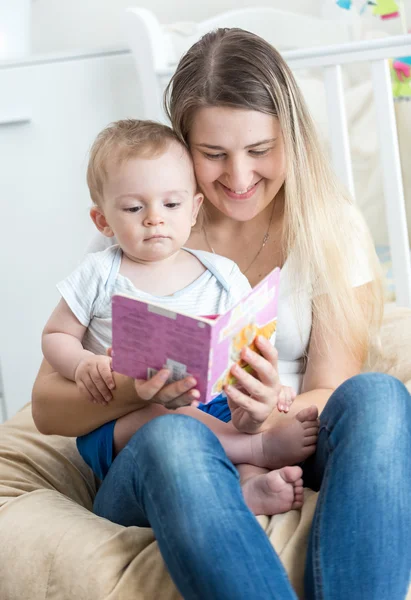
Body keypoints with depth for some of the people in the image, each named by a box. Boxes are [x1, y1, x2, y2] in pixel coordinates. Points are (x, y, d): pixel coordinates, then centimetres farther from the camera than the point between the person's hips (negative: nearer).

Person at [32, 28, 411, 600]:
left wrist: (272, 418, -27)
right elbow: (47, 407, -2)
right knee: (172, 435, -36)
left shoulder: (330, 228, 2)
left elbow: (331, 394, -3)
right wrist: (135, 391, -25)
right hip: (165, 469, -1)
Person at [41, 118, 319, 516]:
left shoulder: (222, 276, 7)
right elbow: (55, 336, 7)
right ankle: (259, 448, -29)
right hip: (117, 424, -2)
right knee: (158, 416, -35)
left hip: (212, 410, 3)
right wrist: (82, 365, -15)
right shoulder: (100, 275, 2)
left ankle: (250, 483, -45)